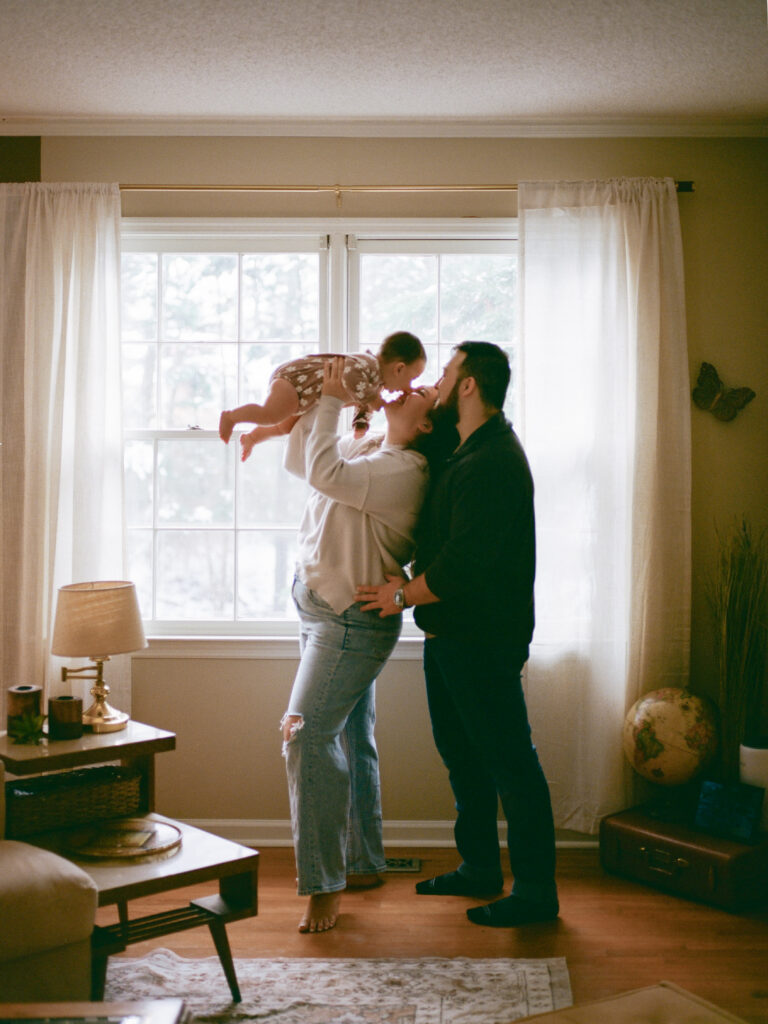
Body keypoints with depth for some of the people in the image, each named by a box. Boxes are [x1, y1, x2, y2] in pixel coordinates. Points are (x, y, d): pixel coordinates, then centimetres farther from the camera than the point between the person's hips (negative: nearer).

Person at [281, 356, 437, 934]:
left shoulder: (404, 471, -19)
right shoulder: (365, 450, 11)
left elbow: (325, 472, -29)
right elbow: (300, 460, 20)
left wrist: (331, 400, -17)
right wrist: (316, 401, 7)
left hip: (352, 620, -10)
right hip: (327, 616, 10)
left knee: (308, 734, -15)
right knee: (350, 738, 16)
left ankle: (324, 883, -7)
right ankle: (364, 863, 28)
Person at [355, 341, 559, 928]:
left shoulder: (492, 462, -20)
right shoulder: (467, 451, 13)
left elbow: (467, 560, -26)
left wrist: (404, 594, -13)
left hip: (484, 638, -11)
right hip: (451, 634, 11)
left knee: (509, 759, -2)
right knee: (462, 753, 18)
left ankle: (536, 891, 7)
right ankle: (480, 868, 31)